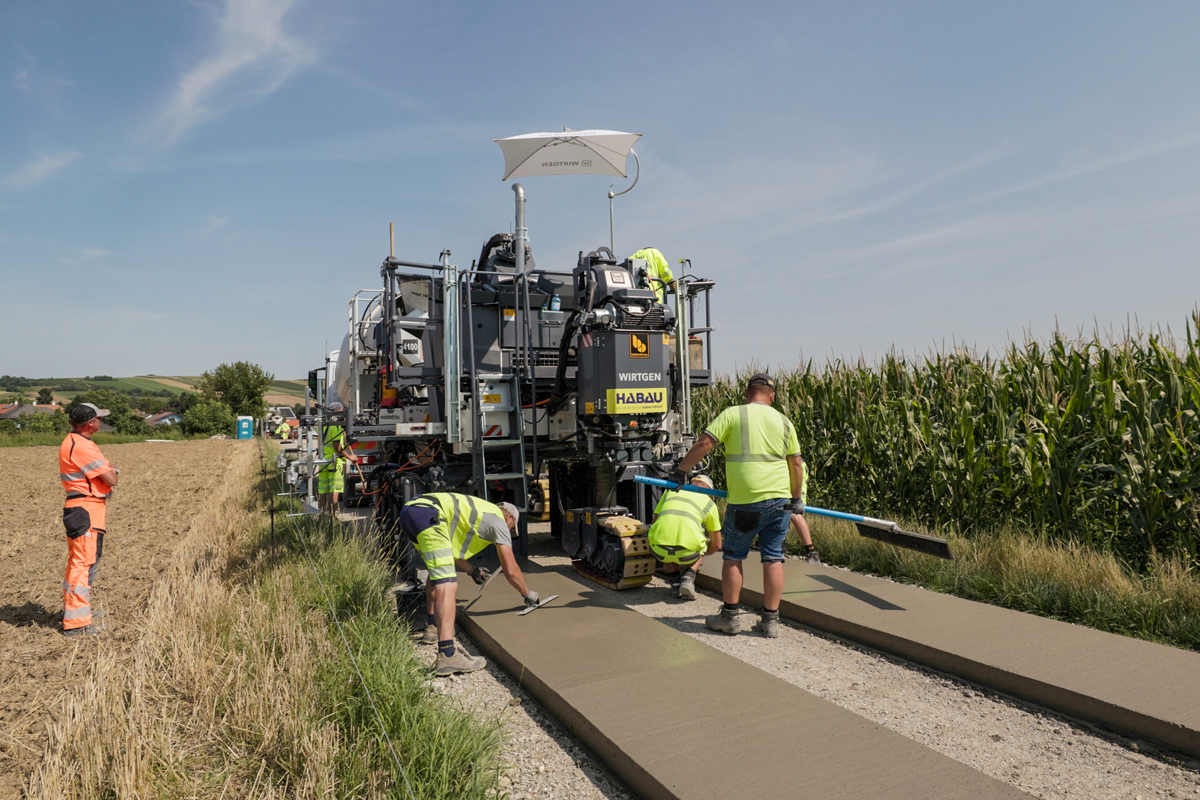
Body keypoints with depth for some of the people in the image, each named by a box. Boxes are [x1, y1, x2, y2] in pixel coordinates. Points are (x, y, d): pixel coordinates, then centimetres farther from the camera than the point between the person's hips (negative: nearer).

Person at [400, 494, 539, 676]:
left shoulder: (479, 511, 34)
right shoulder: (499, 521, 12)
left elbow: (451, 547, 38)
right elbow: (510, 570, 9)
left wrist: (472, 571, 45)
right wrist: (527, 594, 24)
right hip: (427, 514, -10)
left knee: (436, 571, 31)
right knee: (447, 585, -15)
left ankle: (432, 627, 37)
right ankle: (447, 657, -24)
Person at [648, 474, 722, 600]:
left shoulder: (670, 492, 25)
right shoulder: (709, 503, 19)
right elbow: (716, 544, 26)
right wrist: (700, 555, 49)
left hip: (659, 551, 2)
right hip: (687, 553, -1)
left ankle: (675, 581, 20)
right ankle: (688, 577, 10)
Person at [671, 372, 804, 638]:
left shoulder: (732, 414, -2)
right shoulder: (784, 422, 10)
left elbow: (704, 444, -10)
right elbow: (796, 464, 13)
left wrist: (681, 470, 0)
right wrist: (796, 498, 24)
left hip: (744, 501, -4)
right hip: (778, 499, 4)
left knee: (733, 557, 9)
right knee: (773, 558, 9)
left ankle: (729, 617, 16)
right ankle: (771, 621, 15)